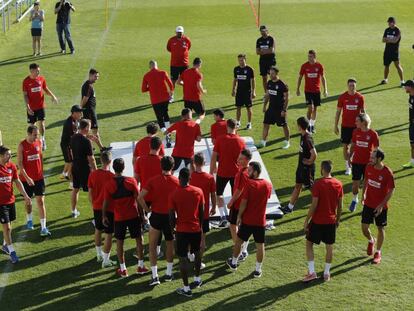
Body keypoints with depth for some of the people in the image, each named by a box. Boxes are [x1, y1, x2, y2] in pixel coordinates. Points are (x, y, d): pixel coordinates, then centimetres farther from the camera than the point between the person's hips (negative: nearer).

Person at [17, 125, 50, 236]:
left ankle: (43, 227, -5)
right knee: (28, 200, 15)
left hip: (39, 178, 2)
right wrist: (27, 178, -21)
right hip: (26, 179, -2)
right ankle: (29, 220, 40)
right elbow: (20, 163, -14)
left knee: (41, 201, -4)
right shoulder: (22, 146, -13)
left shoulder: (39, 142, -2)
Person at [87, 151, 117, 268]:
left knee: (98, 230, 23)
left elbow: (90, 193, 2)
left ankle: (99, 255, 36)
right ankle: (106, 260, 8)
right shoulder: (112, 177, -19)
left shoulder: (93, 174, -5)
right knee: (108, 234, 4)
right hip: (109, 209, -5)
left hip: (97, 207, 5)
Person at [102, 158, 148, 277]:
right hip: (133, 216, 0)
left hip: (119, 218, 0)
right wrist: (141, 214, 4)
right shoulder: (131, 181, -9)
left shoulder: (109, 185, -9)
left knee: (119, 242, 11)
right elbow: (138, 199, -6)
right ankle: (141, 266, 17)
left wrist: (104, 216, 11)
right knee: (138, 239, 13)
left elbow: (106, 203, -4)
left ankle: (123, 269, 14)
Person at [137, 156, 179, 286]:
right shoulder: (176, 181, -7)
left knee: (152, 245, 9)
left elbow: (140, 197, -16)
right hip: (171, 216, 1)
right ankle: (169, 273, 25)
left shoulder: (153, 180, -9)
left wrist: (147, 209, -2)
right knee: (170, 244, 19)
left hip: (156, 216, -1)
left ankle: (154, 276, 2)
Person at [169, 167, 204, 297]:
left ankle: (186, 288, 6)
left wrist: (173, 227, 9)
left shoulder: (174, 194, -14)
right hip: (196, 228, 3)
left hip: (182, 230, -3)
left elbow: (172, 216, -9)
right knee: (197, 253, 25)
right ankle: (197, 279, 38)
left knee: (183, 258, 4)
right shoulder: (198, 191, -6)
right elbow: (202, 212, 3)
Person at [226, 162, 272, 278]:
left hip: (247, 220, -3)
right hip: (260, 221, 3)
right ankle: (258, 270, 13)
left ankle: (233, 263, 32)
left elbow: (244, 202, -15)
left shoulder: (249, 184, -17)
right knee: (260, 245, 9)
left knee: (239, 241, 17)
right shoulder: (268, 185, -3)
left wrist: (239, 216, -5)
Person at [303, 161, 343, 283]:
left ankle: (311, 272, 5)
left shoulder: (318, 184, -16)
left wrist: (306, 221, -9)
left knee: (309, 243, 10)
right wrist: (338, 219, 19)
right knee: (329, 247, 13)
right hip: (331, 221, 4)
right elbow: (340, 205, 6)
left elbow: (314, 205, -17)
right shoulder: (338, 184, 0)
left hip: (317, 221, -4)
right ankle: (327, 273, 19)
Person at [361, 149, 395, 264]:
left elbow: (391, 190, -14)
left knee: (381, 229, 10)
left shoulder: (387, 172, -20)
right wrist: (364, 193, 4)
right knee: (364, 228, 4)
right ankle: (371, 241, 38)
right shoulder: (369, 167, -6)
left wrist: (382, 205, -18)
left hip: (380, 206, -4)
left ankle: (378, 253, 26)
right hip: (368, 204, 4)